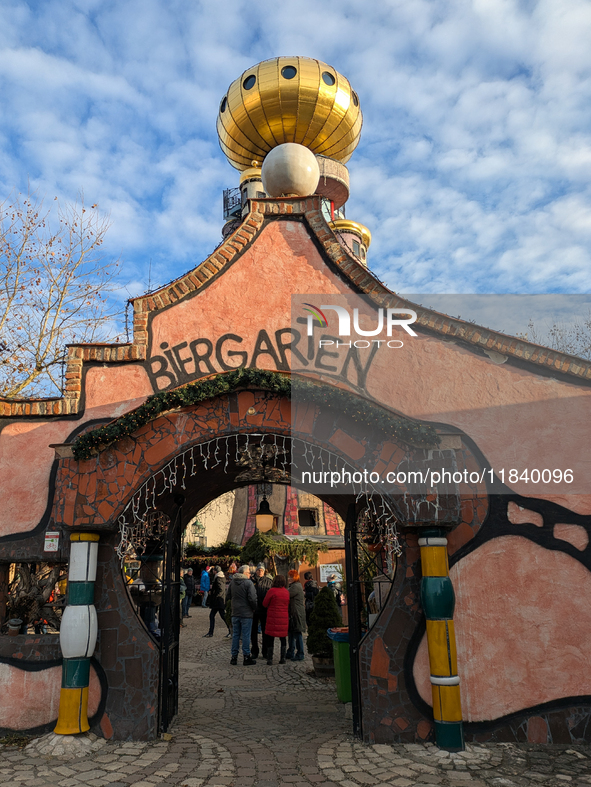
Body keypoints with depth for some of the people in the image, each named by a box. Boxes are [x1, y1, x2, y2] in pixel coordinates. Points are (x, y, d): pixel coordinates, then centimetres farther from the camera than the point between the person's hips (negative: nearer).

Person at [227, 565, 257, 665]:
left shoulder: (232, 582, 6)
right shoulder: (248, 583, -14)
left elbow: (229, 596, 17)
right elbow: (252, 598, -17)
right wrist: (254, 608, -2)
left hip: (235, 613, 5)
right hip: (246, 613, -5)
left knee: (235, 635, 12)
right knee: (246, 635, 1)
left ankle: (234, 657, 15)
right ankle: (246, 657, 5)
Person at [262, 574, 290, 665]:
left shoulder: (272, 591, -10)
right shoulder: (287, 592, 4)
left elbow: (264, 604, -2)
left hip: (273, 618, -4)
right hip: (284, 618, 4)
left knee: (270, 638, 4)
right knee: (283, 638, 13)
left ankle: (269, 659, 4)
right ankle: (282, 658, 15)